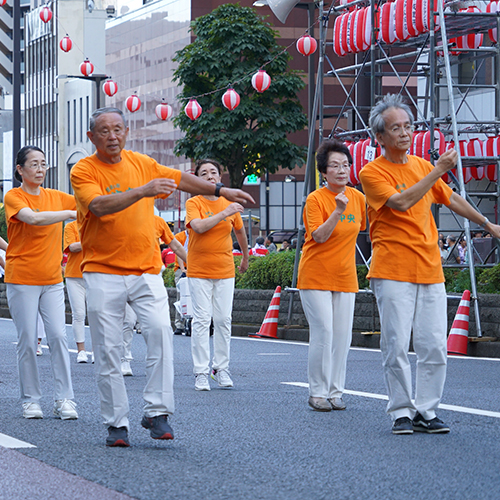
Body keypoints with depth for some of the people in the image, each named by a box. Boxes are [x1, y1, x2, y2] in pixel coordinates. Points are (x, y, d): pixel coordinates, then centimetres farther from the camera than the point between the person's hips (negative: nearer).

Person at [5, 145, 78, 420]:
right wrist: (70, 214, -25)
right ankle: (30, 400, 7)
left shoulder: (55, 197, 11)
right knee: (27, 341, -2)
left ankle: (64, 399, -4)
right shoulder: (13, 197, -5)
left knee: (58, 336, -5)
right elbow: (33, 218, -23)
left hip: (52, 279, 4)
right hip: (22, 280, -4)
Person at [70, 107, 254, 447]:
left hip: (146, 270, 3)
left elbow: (180, 179, 23)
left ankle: (157, 412, -14)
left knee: (160, 330, -19)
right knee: (108, 350, -2)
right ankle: (117, 423, 8)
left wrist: (221, 191, 27)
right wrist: (142, 191, -33)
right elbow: (100, 205, -22)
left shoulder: (141, 164, 10)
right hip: (103, 274, -3)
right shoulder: (84, 171, -4)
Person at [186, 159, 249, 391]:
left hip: (225, 270, 3)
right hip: (199, 271, -3)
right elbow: (198, 226, -23)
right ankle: (201, 372, -4)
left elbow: (240, 231, 24)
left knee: (223, 320, 1)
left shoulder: (229, 204, 7)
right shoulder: (193, 203, -4)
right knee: (201, 320, -6)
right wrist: (223, 214, -27)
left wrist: (245, 257, 33)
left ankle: (221, 368, 11)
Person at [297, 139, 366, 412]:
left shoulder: (357, 197, 6)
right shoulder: (315, 199, -10)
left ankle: (335, 392, 10)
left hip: (345, 277, 5)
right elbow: (319, 236, -20)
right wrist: (338, 211, -28)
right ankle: (317, 392, -1)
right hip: (316, 277, -5)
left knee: (343, 335, 2)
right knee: (323, 333, -11)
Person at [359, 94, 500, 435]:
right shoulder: (373, 173, -3)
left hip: (430, 272, 5)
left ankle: (426, 412, 6)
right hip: (393, 273, -5)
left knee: (434, 347, -1)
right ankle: (401, 412, 3)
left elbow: (452, 199, 30)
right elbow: (401, 202, -19)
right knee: (396, 346, -7)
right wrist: (438, 171, -19)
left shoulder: (422, 166, 15)